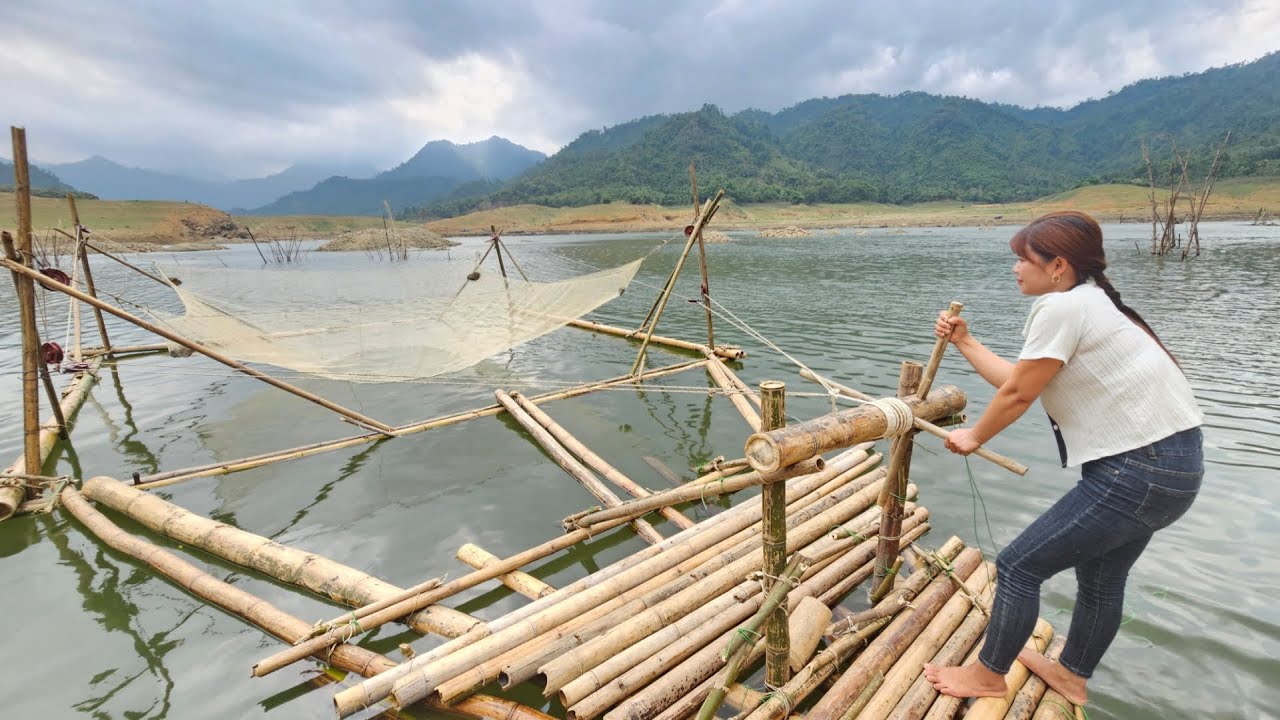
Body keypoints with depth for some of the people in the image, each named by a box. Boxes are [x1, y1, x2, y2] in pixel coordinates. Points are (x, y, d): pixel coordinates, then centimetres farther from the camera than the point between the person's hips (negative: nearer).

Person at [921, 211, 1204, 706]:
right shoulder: (1086, 303, 14)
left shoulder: (1062, 307, -18)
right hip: (1169, 464, 11)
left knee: (1019, 566, -2)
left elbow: (1018, 393, -14)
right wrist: (964, 342, 17)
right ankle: (1072, 676, 45)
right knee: (1101, 575, 25)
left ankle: (987, 677, 17)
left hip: (1136, 472, -11)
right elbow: (1016, 379, 15)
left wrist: (974, 437, 1)